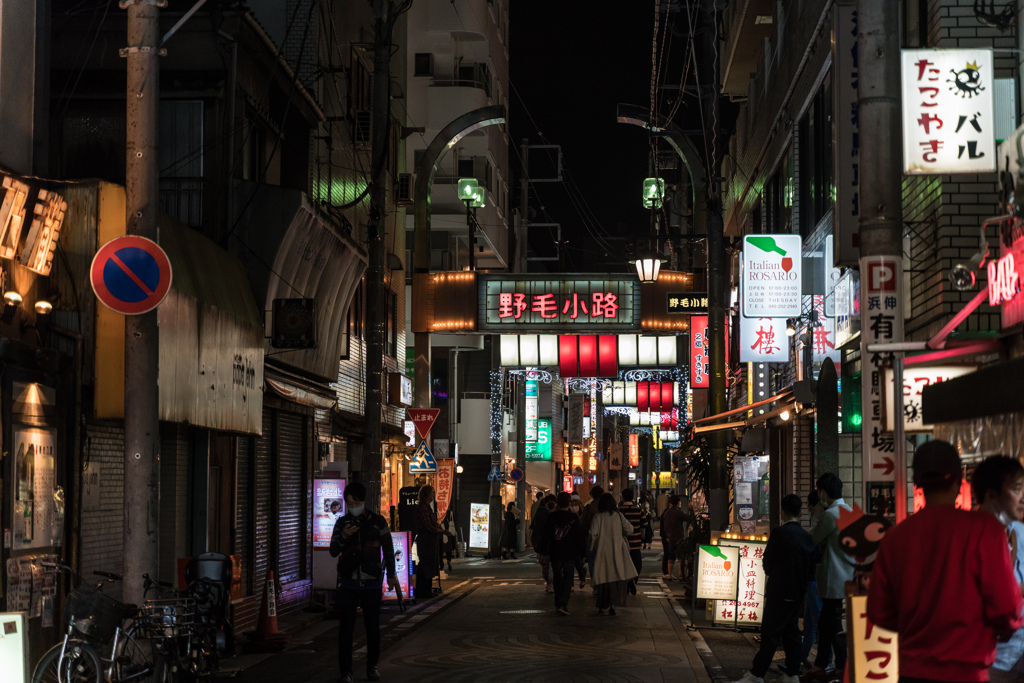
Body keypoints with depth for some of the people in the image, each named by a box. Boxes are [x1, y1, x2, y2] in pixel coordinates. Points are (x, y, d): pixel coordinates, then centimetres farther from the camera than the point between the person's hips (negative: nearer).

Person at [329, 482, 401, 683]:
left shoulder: (377, 522, -1)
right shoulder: (342, 522, 3)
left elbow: (388, 549, 6)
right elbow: (333, 552, 2)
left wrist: (391, 574, 7)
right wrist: (343, 537, -16)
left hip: (372, 583, -1)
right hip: (348, 584, 1)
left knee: (373, 627, 6)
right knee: (346, 627, -3)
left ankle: (372, 666, 21)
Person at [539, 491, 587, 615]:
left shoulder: (551, 517, -1)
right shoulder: (574, 517, -5)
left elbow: (545, 536, 2)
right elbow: (579, 537, -2)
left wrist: (543, 552, 9)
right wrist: (581, 553, 6)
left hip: (554, 554, 2)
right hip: (569, 554, -2)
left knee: (557, 578, 14)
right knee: (568, 577, 3)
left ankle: (558, 604, 18)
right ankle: (563, 604, -12)